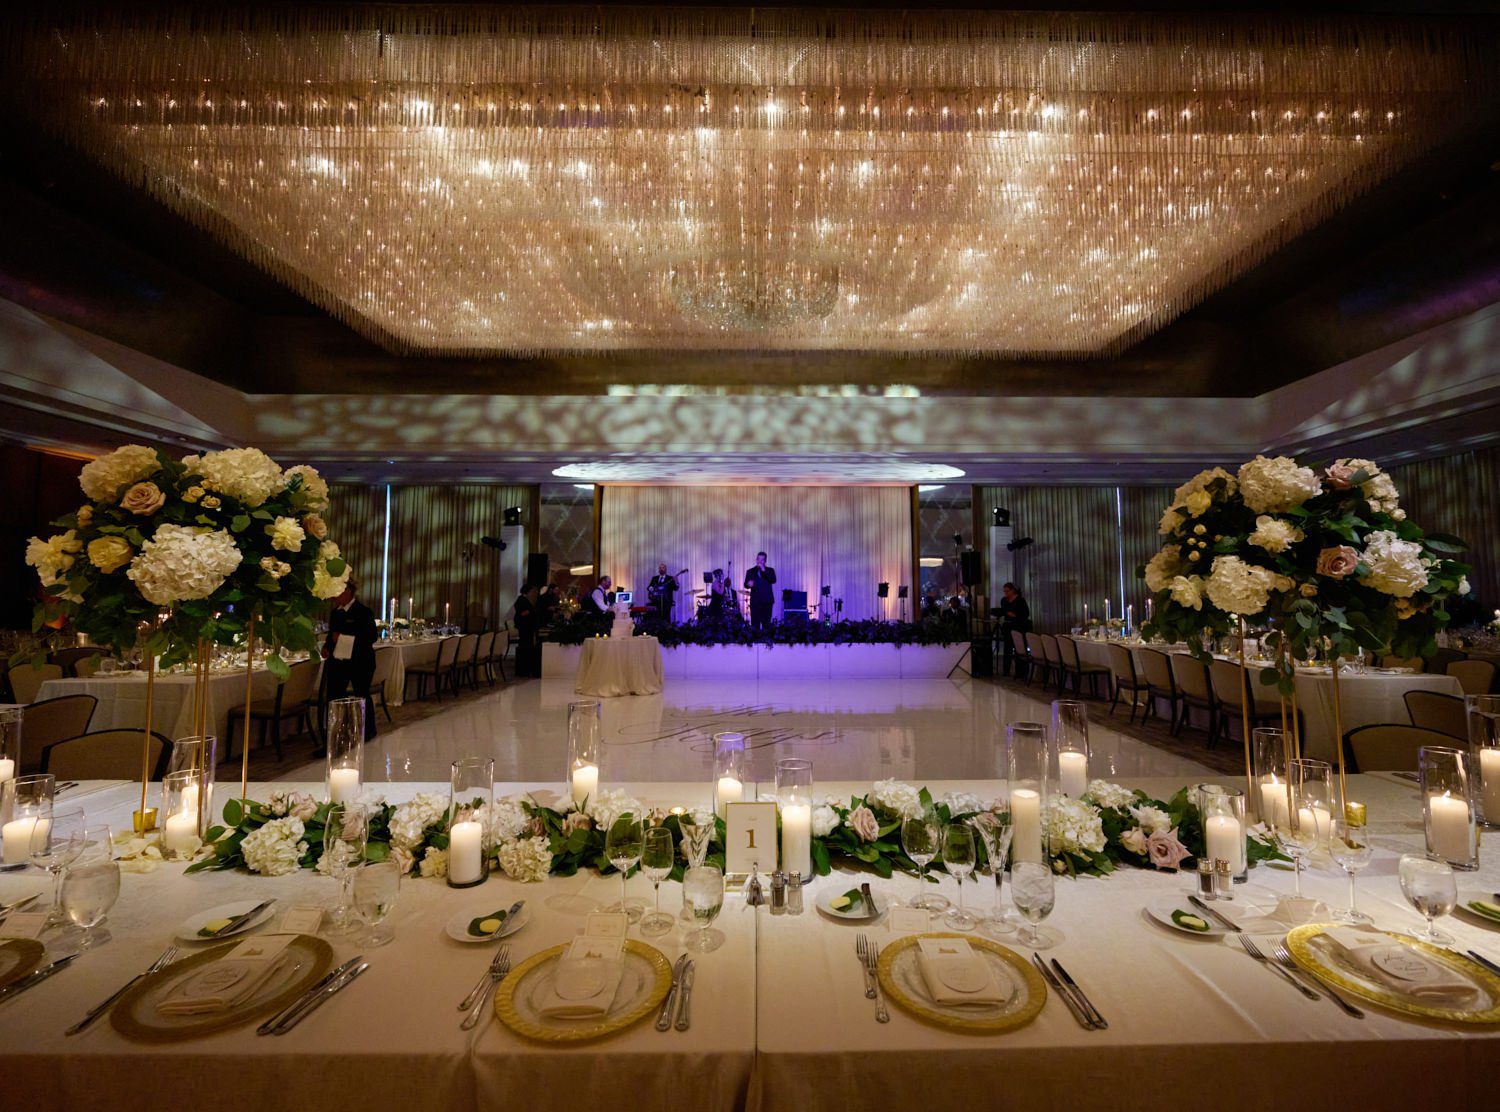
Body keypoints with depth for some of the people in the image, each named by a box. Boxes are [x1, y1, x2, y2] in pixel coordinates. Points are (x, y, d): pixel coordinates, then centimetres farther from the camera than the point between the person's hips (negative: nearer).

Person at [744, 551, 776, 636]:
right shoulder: (750, 571, 11)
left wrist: (764, 570, -15)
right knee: (755, 623, -4)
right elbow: (745, 585, 1)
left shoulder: (770, 570, 10)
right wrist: (748, 584, -23)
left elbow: (773, 581, -8)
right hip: (755, 601, 0)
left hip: (767, 601, 0)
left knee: (766, 623, -1)